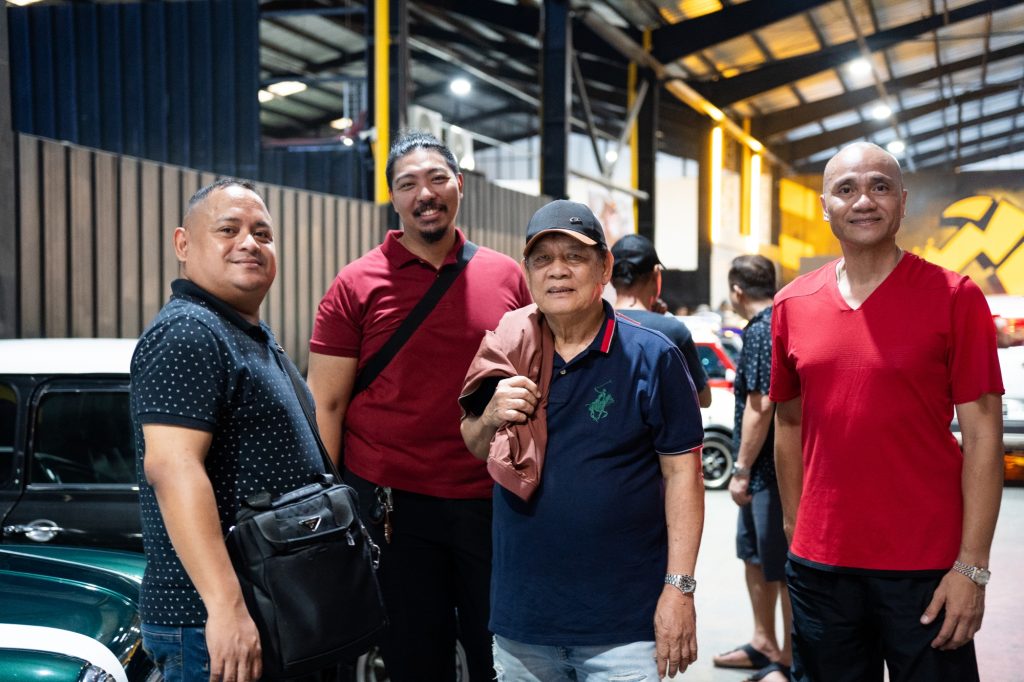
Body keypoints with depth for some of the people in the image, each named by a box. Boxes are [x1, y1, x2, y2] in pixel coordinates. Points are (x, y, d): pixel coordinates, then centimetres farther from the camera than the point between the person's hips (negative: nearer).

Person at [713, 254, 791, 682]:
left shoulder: (761, 331, -17)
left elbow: (760, 407, -23)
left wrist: (741, 469, -18)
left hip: (771, 468, -10)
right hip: (765, 470, 10)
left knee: (782, 566, -1)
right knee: (754, 554, 20)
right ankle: (763, 644, 32)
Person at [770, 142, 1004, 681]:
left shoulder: (954, 297, -6)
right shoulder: (793, 305, 5)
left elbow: (983, 435, -7)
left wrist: (972, 567, -12)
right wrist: (795, 528, 9)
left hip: (927, 569, -3)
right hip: (820, 567, 3)